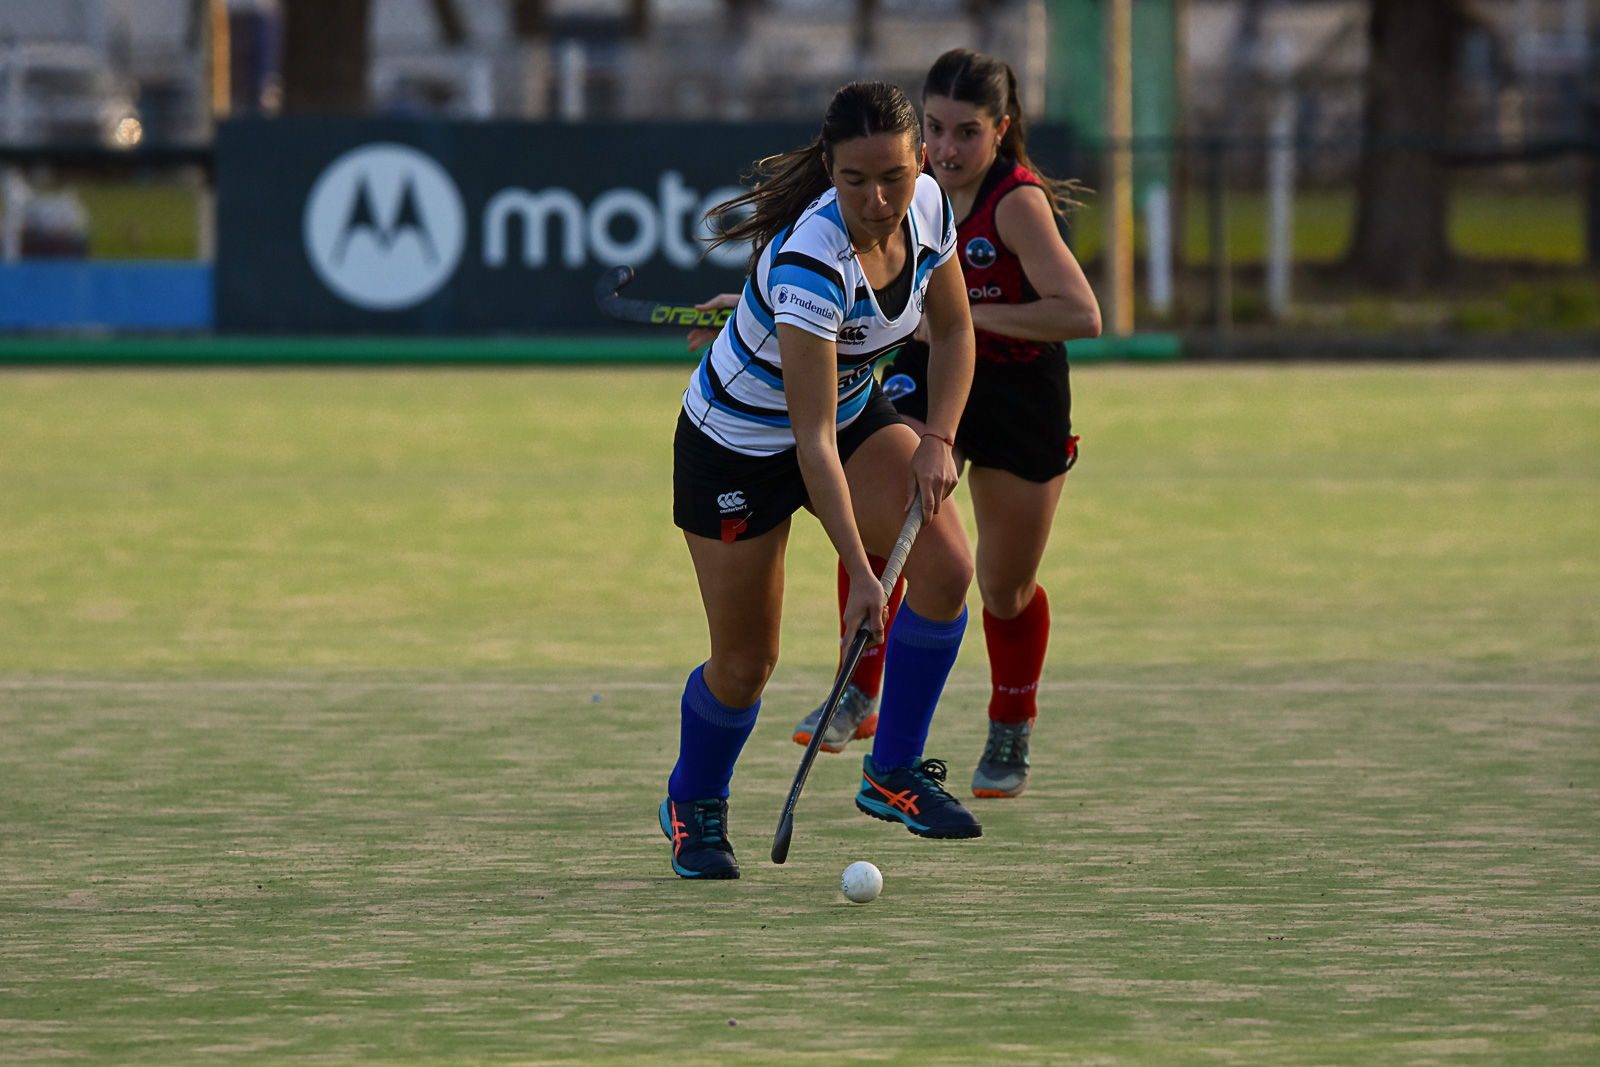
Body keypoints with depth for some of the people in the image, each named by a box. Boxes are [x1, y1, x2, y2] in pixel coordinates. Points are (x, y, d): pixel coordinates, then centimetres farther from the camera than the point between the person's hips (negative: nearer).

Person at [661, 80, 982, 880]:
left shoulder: (927, 206, -16)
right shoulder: (810, 262, -38)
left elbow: (952, 332, 2)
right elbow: (813, 440, -37)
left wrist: (936, 440, -12)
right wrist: (858, 573, -41)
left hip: (854, 412, 6)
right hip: (740, 445, -6)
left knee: (946, 566, -18)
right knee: (745, 663, 1)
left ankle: (894, 772, -3)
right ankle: (692, 803, 32)